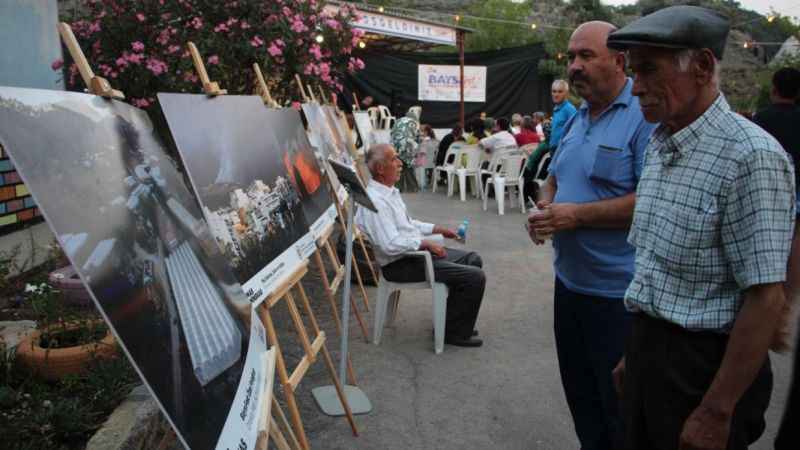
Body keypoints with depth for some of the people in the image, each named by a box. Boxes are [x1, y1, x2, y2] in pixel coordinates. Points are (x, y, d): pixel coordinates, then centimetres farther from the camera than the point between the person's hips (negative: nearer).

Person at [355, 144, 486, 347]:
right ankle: (455, 333, 3)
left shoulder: (390, 191, 10)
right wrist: (425, 243, -18)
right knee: (475, 277, -15)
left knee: (473, 259, 17)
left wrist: (436, 229, 14)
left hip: (414, 251, 11)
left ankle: (453, 321, 23)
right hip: (399, 264, -11)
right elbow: (391, 245, -29)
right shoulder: (375, 201, -24)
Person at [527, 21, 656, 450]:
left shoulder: (645, 116, -17)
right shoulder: (577, 118, 11)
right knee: (579, 390, 22)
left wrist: (576, 215, -22)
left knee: (618, 402, 8)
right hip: (570, 279, 8)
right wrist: (545, 208, -2)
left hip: (618, 291, -8)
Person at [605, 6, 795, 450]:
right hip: (648, 348, 8)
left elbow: (766, 300, -21)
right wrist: (636, 352, 16)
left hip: (704, 364, -7)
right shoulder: (660, 146, 7)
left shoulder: (750, 156, -19)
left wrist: (716, 413, -19)